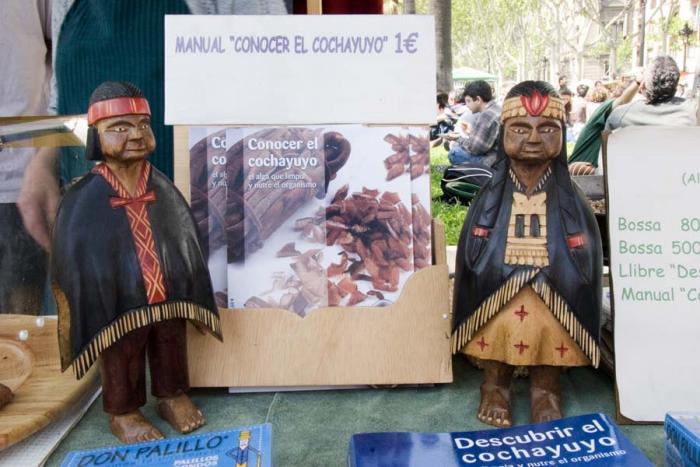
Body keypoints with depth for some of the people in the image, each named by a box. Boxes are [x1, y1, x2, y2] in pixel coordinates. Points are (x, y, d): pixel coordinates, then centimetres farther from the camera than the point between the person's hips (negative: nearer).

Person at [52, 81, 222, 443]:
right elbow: (74, 263, -8)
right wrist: (95, 313, -6)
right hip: (119, 305, -3)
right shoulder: (84, 200, -16)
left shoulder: (163, 189, -5)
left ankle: (173, 397, 42)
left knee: (171, 351, 19)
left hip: (168, 298, 4)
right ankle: (123, 413, 35)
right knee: (121, 361, 14)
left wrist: (185, 298, 6)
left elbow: (186, 243, 4)